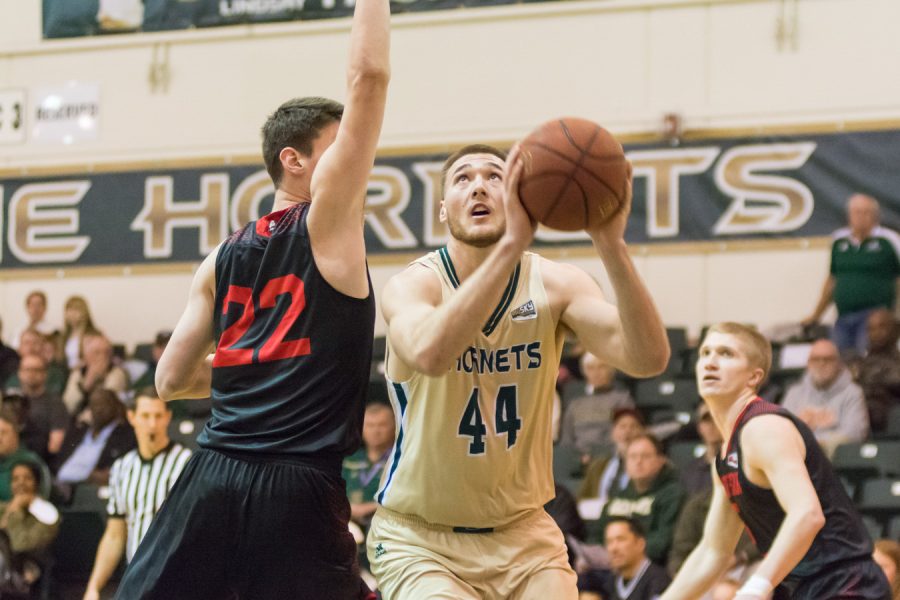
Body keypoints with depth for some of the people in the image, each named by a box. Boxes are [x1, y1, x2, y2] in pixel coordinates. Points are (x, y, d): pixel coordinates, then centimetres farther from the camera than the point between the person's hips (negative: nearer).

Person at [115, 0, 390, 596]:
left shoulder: (222, 260, 16)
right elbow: (369, 74, -5)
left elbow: (173, 378, 19)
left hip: (213, 480, 5)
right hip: (298, 488, -5)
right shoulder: (328, 219, 1)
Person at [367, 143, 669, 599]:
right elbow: (430, 355, -41)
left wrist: (611, 246, -40)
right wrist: (511, 243, -50)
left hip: (523, 532, 4)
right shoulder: (413, 284, -16)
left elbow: (648, 359, -25)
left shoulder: (555, 285, -8)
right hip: (419, 536, -3)